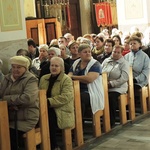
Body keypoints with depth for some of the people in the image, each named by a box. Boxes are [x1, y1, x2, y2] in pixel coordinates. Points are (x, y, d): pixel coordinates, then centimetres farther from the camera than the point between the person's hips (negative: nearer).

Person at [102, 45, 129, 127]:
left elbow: (124, 78, -9)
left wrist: (111, 83, -15)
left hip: (117, 88, -4)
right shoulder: (106, 61, 17)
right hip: (104, 87, 4)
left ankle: (111, 122, -19)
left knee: (111, 97, -32)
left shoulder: (124, 63, 3)